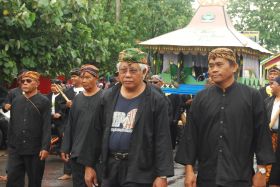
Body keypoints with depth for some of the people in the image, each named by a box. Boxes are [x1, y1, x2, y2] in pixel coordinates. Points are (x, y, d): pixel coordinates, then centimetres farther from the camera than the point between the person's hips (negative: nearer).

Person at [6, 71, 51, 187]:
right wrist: (9, 145, 12)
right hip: (15, 149, 4)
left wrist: (45, 147, -16)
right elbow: (11, 125, 15)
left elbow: (47, 126, -8)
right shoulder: (16, 101, 12)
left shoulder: (44, 102, -3)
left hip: (35, 150, -4)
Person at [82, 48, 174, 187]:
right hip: (110, 166, 4)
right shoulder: (108, 96, 6)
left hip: (139, 170, -4)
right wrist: (89, 165, 9)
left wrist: (162, 175, -13)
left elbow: (162, 140, -9)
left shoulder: (156, 100, -7)